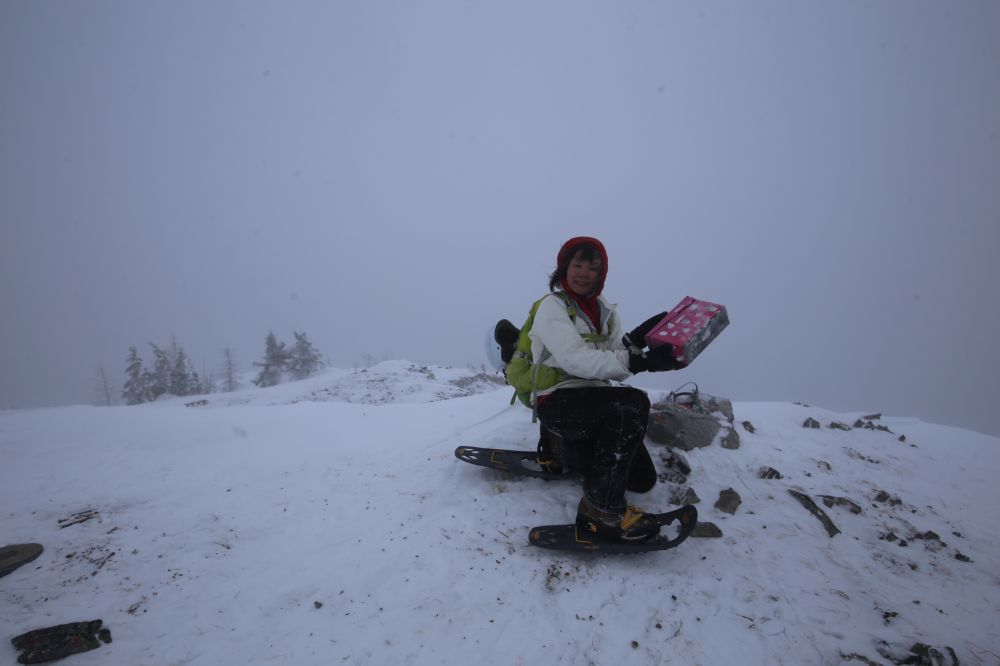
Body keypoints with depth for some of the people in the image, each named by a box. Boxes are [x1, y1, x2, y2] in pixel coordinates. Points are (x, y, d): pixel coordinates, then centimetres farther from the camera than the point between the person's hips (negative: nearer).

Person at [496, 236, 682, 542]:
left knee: (642, 478, 2)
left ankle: (563, 449, 24)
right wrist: (640, 362, -35)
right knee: (633, 404, -31)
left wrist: (638, 339, -19)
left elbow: (614, 364, 1)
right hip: (559, 401, -7)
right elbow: (576, 360, -24)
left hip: (593, 400, 7)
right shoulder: (552, 306, -7)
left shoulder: (604, 311, 14)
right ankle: (603, 509, -23)